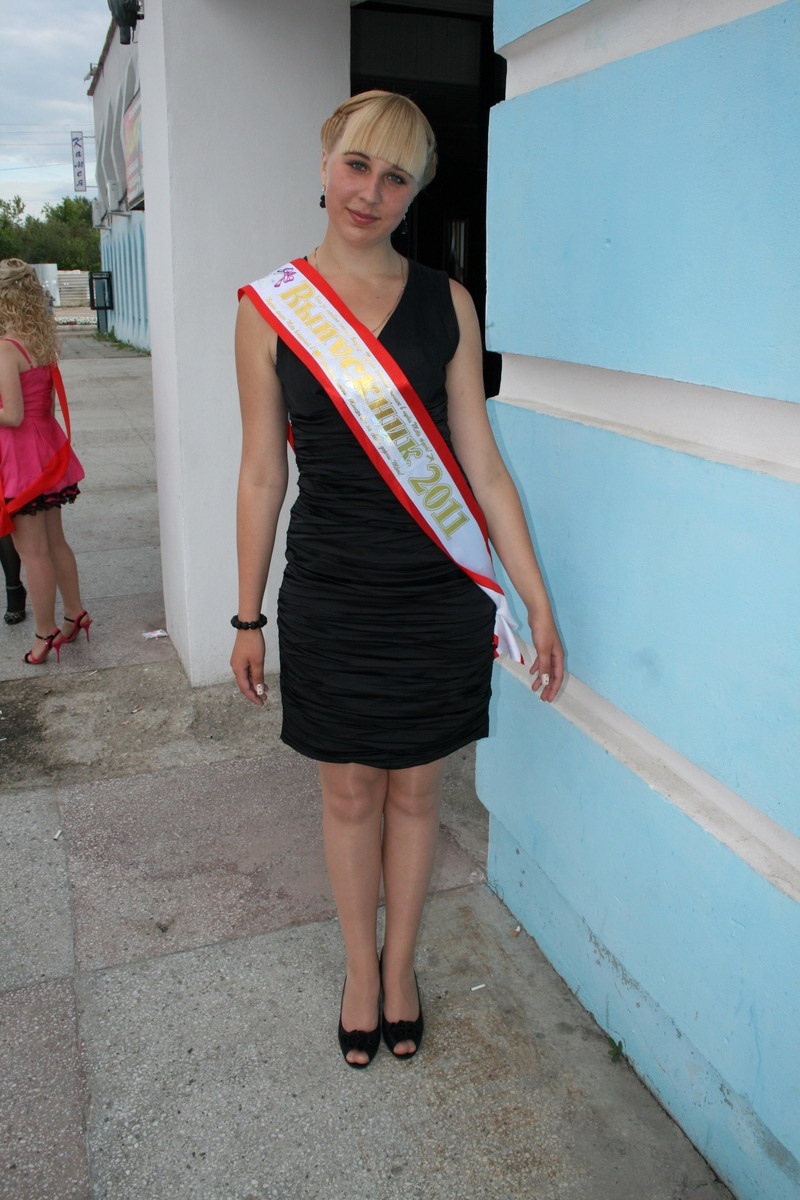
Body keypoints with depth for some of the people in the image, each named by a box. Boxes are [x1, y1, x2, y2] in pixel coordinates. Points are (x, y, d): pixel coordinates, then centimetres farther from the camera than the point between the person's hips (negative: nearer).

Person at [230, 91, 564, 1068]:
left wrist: (539, 605, -1)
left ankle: (401, 963, 40)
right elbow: (261, 474, 1)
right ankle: (360, 968, 39)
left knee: (415, 791, 15)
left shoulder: (446, 303, -1)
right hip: (330, 601, 0)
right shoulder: (269, 309, -3)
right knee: (349, 795, 14)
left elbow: (481, 464, 0)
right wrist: (248, 619, 4)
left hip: (438, 601, 1)